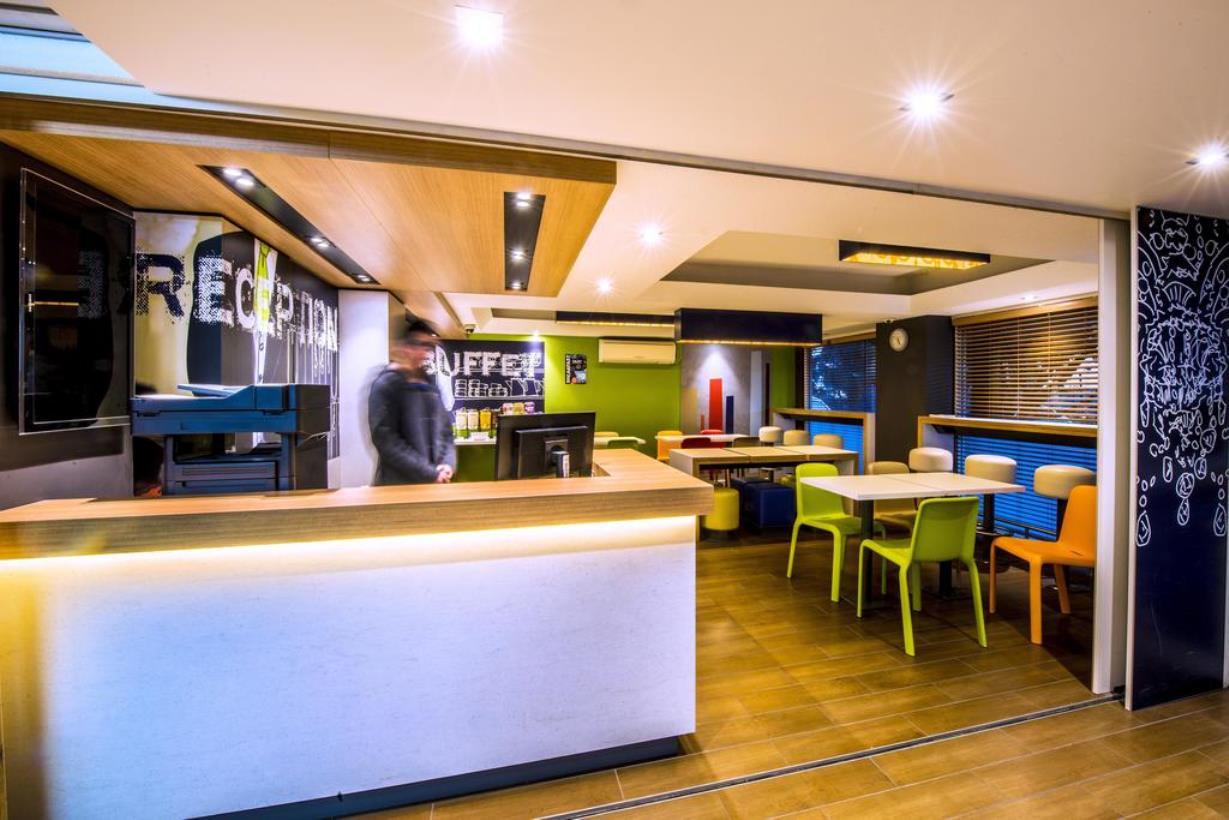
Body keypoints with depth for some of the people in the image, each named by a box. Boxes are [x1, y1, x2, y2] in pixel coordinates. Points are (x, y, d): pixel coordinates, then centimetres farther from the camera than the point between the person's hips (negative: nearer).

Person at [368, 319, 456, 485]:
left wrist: (448, 464, -7)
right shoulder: (387, 384, -7)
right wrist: (429, 473, -17)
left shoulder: (430, 385, 11)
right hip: (398, 484, -6)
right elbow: (385, 439, -15)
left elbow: (446, 430, 11)